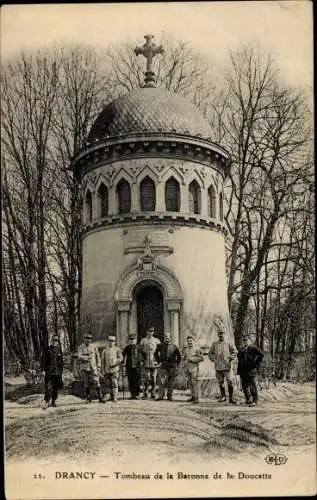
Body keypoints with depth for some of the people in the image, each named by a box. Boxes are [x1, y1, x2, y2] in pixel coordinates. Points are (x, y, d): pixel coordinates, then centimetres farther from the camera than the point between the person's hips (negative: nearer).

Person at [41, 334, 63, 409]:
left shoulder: (59, 351, 9)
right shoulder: (47, 350, -1)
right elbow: (43, 360, -2)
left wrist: (61, 371, 13)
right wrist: (43, 370, -9)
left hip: (57, 372, 4)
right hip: (48, 371, -3)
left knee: (55, 387, 8)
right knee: (48, 387, -11)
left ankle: (53, 401, 19)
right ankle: (46, 402, -8)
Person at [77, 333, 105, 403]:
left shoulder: (94, 347, 7)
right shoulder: (81, 347, 4)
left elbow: (98, 357, 9)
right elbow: (79, 357, -10)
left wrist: (98, 367, 2)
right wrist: (88, 357, -17)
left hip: (93, 368, 0)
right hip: (84, 368, 0)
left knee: (96, 382, -10)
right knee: (86, 384, 4)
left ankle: (100, 398, -8)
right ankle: (88, 399, 13)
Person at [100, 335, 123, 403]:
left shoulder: (117, 349, 8)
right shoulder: (104, 350, 14)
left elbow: (120, 358, -1)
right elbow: (102, 361, 14)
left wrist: (114, 364, -15)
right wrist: (102, 370, 7)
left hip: (115, 369, -3)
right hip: (106, 371, 3)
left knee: (114, 384, -10)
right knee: (108, 385, 6)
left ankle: (115, 398, -7)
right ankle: (111, 396, 23)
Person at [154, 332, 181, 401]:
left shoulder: (174, 346, 3)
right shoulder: (160, 346, 6)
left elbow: (179, 356, 12)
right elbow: (155, 354, 17)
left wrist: (176, 364, 5)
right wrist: (158, 361, 7)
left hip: (172, 366, 0)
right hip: (163, 366, 0)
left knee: (171, 382, 3)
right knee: (161, 381, -8)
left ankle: (170, 396, 11)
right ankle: (161, 395, -7)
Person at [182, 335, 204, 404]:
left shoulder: (197, 349, -4)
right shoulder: (186, 349, 13)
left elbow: (201, 358, -9)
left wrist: (192, 359, -15)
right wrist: (185, 363, 11)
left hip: (194, 368, -6)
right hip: (187, 368, 6)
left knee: (194, 382, -11)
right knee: (190, 382, 9)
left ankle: (196, 398, -10)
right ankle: (193, 396, 18)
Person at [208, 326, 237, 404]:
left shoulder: (228, 343, 1)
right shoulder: (214, 344, 7)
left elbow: (234, 352, 7)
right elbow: (210, 353, 17)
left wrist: (230, 359, -3)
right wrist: (213, 360, 2)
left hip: (227, 366, -2)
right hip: (218, 367, 2)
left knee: (230, 382, -6)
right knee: (220, 382, 9)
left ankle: (231, 398, 2)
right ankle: (223, 396, 25)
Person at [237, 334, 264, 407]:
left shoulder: (253, 347, -5)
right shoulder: (241, 348, 15)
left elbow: (261, 354, -11)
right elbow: (239, 357, 20)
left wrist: (256, 364, -10)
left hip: (251, 370, -7)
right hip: (243, 370, 7)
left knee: (252, 385, -5)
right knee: (244, 385, 9)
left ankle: (255, 400, 2)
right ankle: (248, 399, 22)